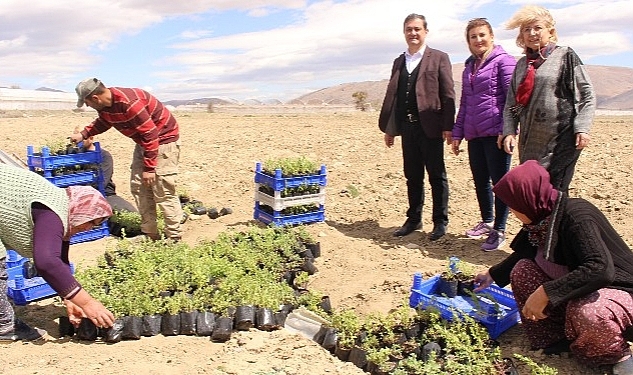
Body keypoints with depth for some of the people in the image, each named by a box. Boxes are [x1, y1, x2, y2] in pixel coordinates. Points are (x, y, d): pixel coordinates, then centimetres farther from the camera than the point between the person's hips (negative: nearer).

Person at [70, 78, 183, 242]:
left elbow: (150, 134, -27)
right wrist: (83, 134, 11)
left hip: (163, 139, -10)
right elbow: (102, 122, 25)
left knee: (163, 191, -11)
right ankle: (149, 234, 15)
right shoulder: (104, 106, 0)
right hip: (144, 141, 10)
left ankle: (174, 238, -3)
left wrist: (149, 168, -23)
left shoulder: (128, 103, -29)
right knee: (138, 187, 8)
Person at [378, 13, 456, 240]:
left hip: (430, 126, -5)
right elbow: (391, 95, 14)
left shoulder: (439, 58, 1)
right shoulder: (399, 62, 16)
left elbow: (448, 95, -5)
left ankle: (440, 221, 14)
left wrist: (448, 126, -12)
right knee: (412, 176, 12)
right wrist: (388, 127, 9)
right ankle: (413, 219, 23)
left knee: (436, 175, 3)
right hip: (407, 127, 5)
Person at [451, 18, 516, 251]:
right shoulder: (469, 66, 18)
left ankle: (499, 230, 9)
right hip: (474, 134, 7)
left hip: (495, 133, -7)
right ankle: (486, 222, 29)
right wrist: (457, 133, 15)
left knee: (499, 181, 0)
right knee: (480, 180, 13)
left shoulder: (503, 61, -3)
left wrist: (507, 130, -17)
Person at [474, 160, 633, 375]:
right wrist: (492, 275, 22)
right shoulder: (542, 216, -4)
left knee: (590, 316, -39)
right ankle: (556, 337, 1)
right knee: (522, 270, -6)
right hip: (574, 288, 8)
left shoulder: (577, 217, -29)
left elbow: (600, 269, -40)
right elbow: (524, 254, 15)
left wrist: (546, 292, -41)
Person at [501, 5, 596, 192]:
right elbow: (511, 103, 14)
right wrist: (509, 131, 1)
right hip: (530, 142, 5)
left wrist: (582, 128, -11)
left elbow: (587, 95, -2)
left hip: (562, 139, -5)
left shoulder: (565, 56, 1)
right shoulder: (521, 64, 14)